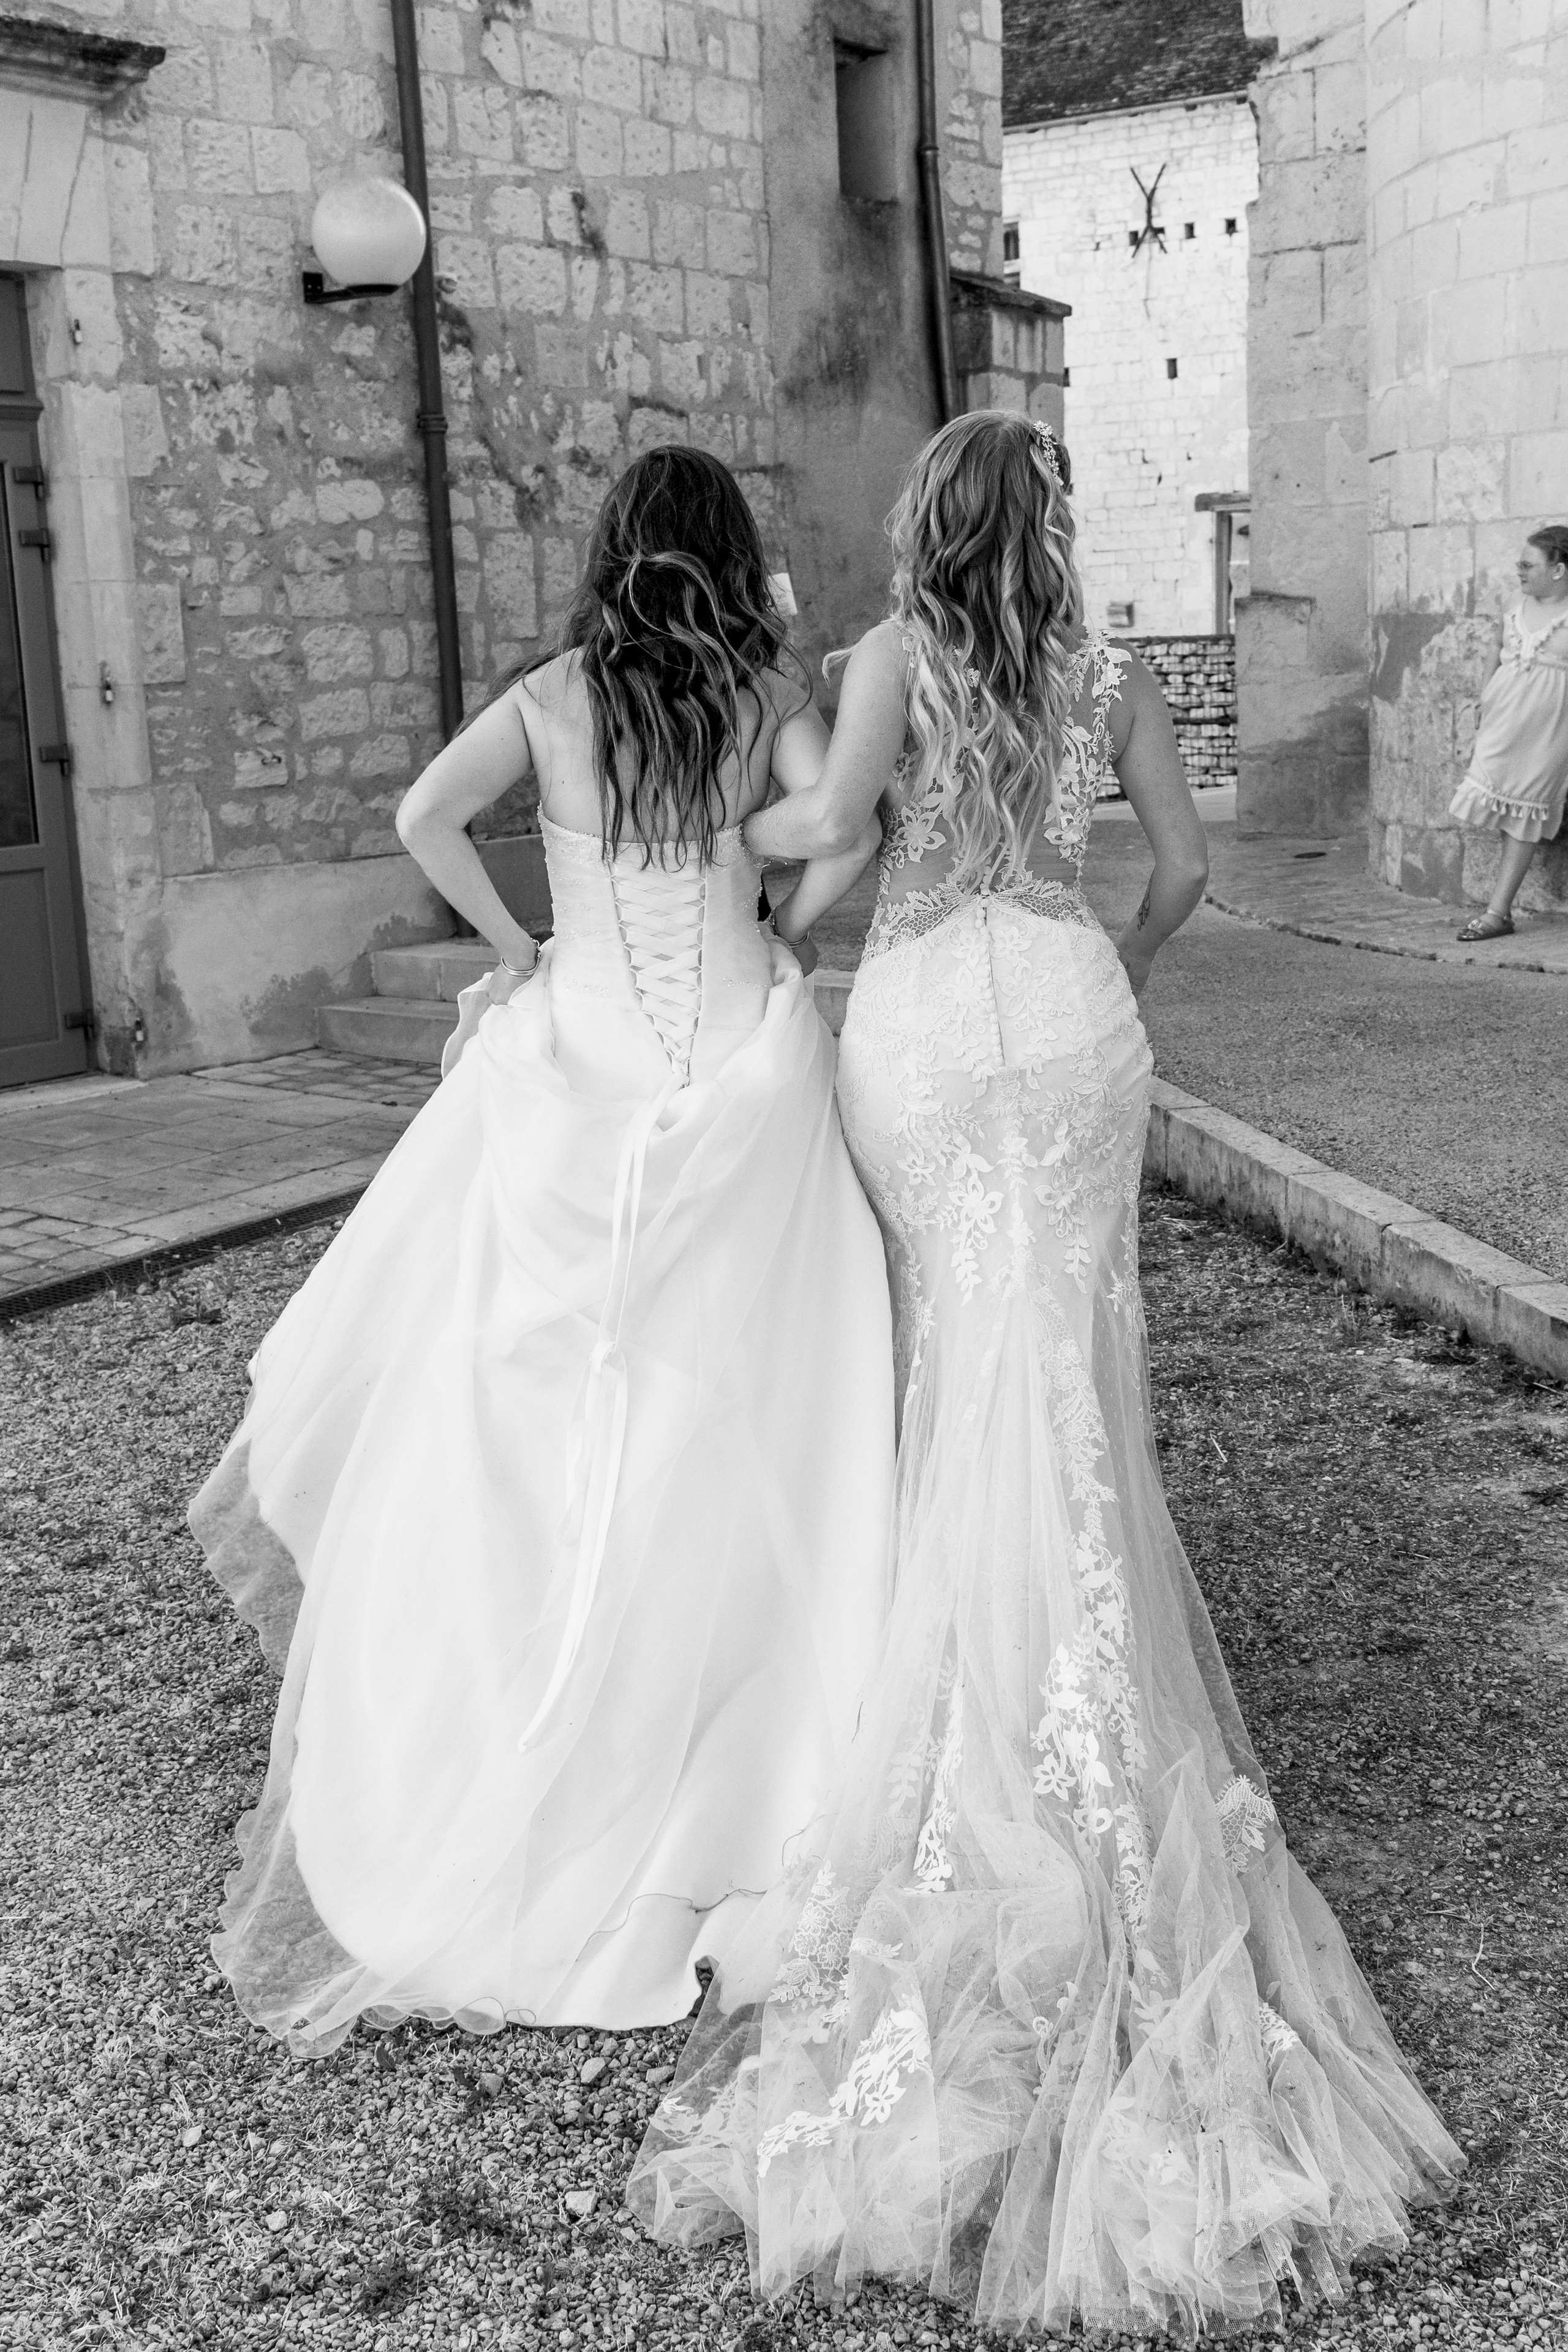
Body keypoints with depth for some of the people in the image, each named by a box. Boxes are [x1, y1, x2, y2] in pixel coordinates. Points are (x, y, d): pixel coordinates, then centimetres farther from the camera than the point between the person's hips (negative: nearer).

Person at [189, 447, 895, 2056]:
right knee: (729, 1426, 7)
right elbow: (842, 838, -8)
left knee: (517, 1423, 9)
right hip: (744, 1065, 0)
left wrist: (511, 945, 4)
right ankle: (725, 1790, 15)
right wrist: (767, 944, 9)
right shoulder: (770, 694, 4)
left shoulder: (551, 694, 4)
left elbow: (424, 817, -10)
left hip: (578, 1061, 0)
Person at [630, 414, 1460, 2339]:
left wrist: (742, 830, 4)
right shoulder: (1111, 674, 8)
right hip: (1068, 1014, 2)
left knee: (954, 1368, 11)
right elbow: (1183, 866, 16)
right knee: (1059, 1382, 0)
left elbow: (832, 820, -18)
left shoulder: (896, 653, -1)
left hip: (919, 1022, -1)